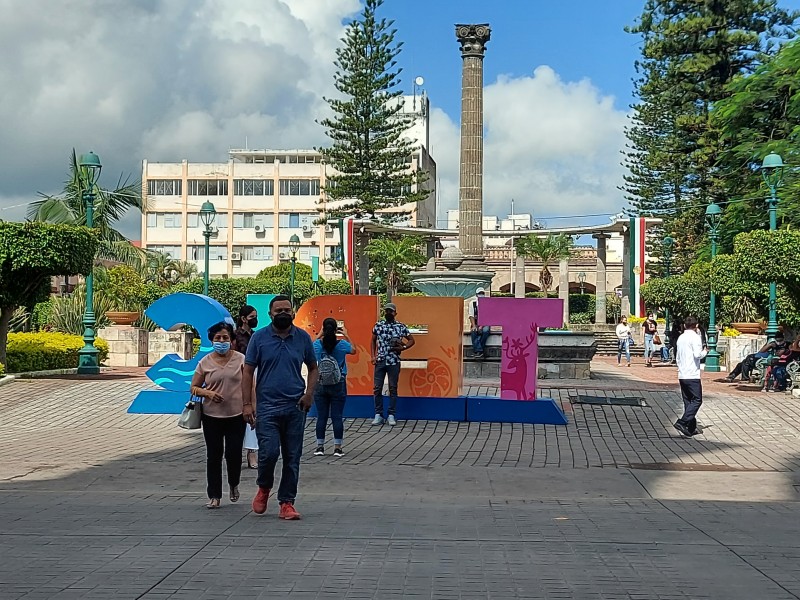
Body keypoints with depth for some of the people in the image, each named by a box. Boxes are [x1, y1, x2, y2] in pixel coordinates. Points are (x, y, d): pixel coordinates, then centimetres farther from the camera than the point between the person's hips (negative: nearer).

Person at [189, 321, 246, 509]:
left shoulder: (241, 359, 1)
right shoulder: (205, 362, 3)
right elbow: (194, 388, 7)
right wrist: (207, 393, -13)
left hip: (236, 415, -1)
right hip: (212, 416, 1)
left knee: (234, 453, -2)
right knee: (214, 455, 5)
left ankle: (234, 484, 28)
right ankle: (214, 496, 14)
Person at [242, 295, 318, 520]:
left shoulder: (303, 338, 6)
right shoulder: (259, 337, 0)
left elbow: (313, 368, 16)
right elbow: (248, 372, 1)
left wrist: (309, 393, -1)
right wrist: (247, 404, -7)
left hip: (295, 407, 2)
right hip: (267, 407, -2)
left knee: (292, 457, 5)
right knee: (269, 452, -12)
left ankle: (287, 503, 14)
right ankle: (264, 488, 17)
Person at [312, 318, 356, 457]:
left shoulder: (318, 344, -7)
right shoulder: (342, 344, -9)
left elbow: (312, 348, 18)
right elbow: (353, 350, 13)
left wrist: (320, 334, 20)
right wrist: (346, 335, 18)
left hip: (321, 385, 1)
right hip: (339, 385, -1)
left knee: (321, 417, 6)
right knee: (337, 417, 2)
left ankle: (320, 447, 10)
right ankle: (337, 448, 5)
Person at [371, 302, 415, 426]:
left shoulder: (401, 327, 1)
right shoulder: (378, 325, 5)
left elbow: (411, 340, 9)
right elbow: (373, 341, 16)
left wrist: (403, 347, -8)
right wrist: (373, 356, 5)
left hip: (394, 362, -1)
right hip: (380, 361, 2)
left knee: (393, 388, 4)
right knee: (377, 388, 1)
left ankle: (391, 415, 11)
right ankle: (378, 415, 9)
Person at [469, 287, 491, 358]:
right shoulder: (473, 304, 9)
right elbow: (471, 316, 2)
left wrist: (482, 326, -19)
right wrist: (474, 326, -15)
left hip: (484, 325, -1)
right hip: (475, 325, 1)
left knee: (485, 331, -35)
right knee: (473, 331, -33)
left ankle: (476, 351, -32)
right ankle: (479, 350, -39)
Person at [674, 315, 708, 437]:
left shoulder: (680, 338, 14)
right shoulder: (695, 337, -9)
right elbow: (697, 354, -19)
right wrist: (705, 351, 0)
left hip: (682, 375, 8)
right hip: (692, 375, -8)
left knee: (688, 401, 11)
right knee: (697, 400, -4)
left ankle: (691, 428, 12)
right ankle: (682, 422, -17)